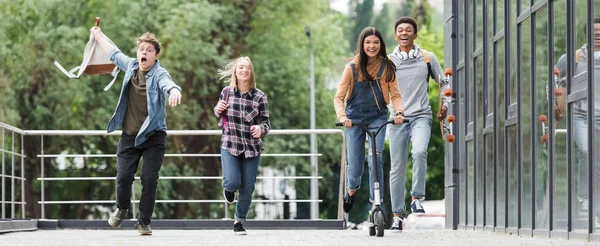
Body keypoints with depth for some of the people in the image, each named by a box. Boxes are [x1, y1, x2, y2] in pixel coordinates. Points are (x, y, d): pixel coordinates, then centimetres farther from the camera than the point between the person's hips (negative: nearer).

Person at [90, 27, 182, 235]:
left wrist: (174, 91, -62)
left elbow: (167, 83, -37)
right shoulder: (131, 65, 4)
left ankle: (144, 222, 8)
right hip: (129, 135, 4)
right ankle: (122, 208, 28)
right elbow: (114, 53, 25)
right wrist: (98, 35, 41)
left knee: (149, 179, -7)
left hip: (153, 136, -4)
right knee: (123, 177, -2)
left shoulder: (159, 74, -12)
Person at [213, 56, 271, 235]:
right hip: (229, 145, 0)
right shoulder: (227, 92, 0)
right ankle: (228, 188, 21)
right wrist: (217, 110, -8)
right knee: (233, 182, -18)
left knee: (247, 190, 3)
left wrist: (260, 129, -26)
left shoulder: (259, 96, -4)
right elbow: (219, 113, 16)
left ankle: (239, 221, 27)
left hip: (252, 148, 0)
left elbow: (266, 122, -2)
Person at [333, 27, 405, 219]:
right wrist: (342, 117, -27)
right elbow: (339, 97, -9)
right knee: (355, 166, 2)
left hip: (378, 117, 0)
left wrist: (398, 112, -20)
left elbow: (395, 94, -1)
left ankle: (375, 201, -13)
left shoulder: (387, 67, -4)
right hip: (355, 118, 0)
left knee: (376, 157, -21)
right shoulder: (352, 67, -8)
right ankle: (352, 190, 37)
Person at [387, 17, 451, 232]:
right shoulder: (388, 61, 7)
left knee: (420, 152, -30)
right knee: (397, 169, 2)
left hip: (421, 117, -1)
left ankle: (417, 198, -17)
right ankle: (397, 215, 10)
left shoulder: (427, 58, 6)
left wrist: (445, 104, 1)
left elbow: (443, 82, 14)